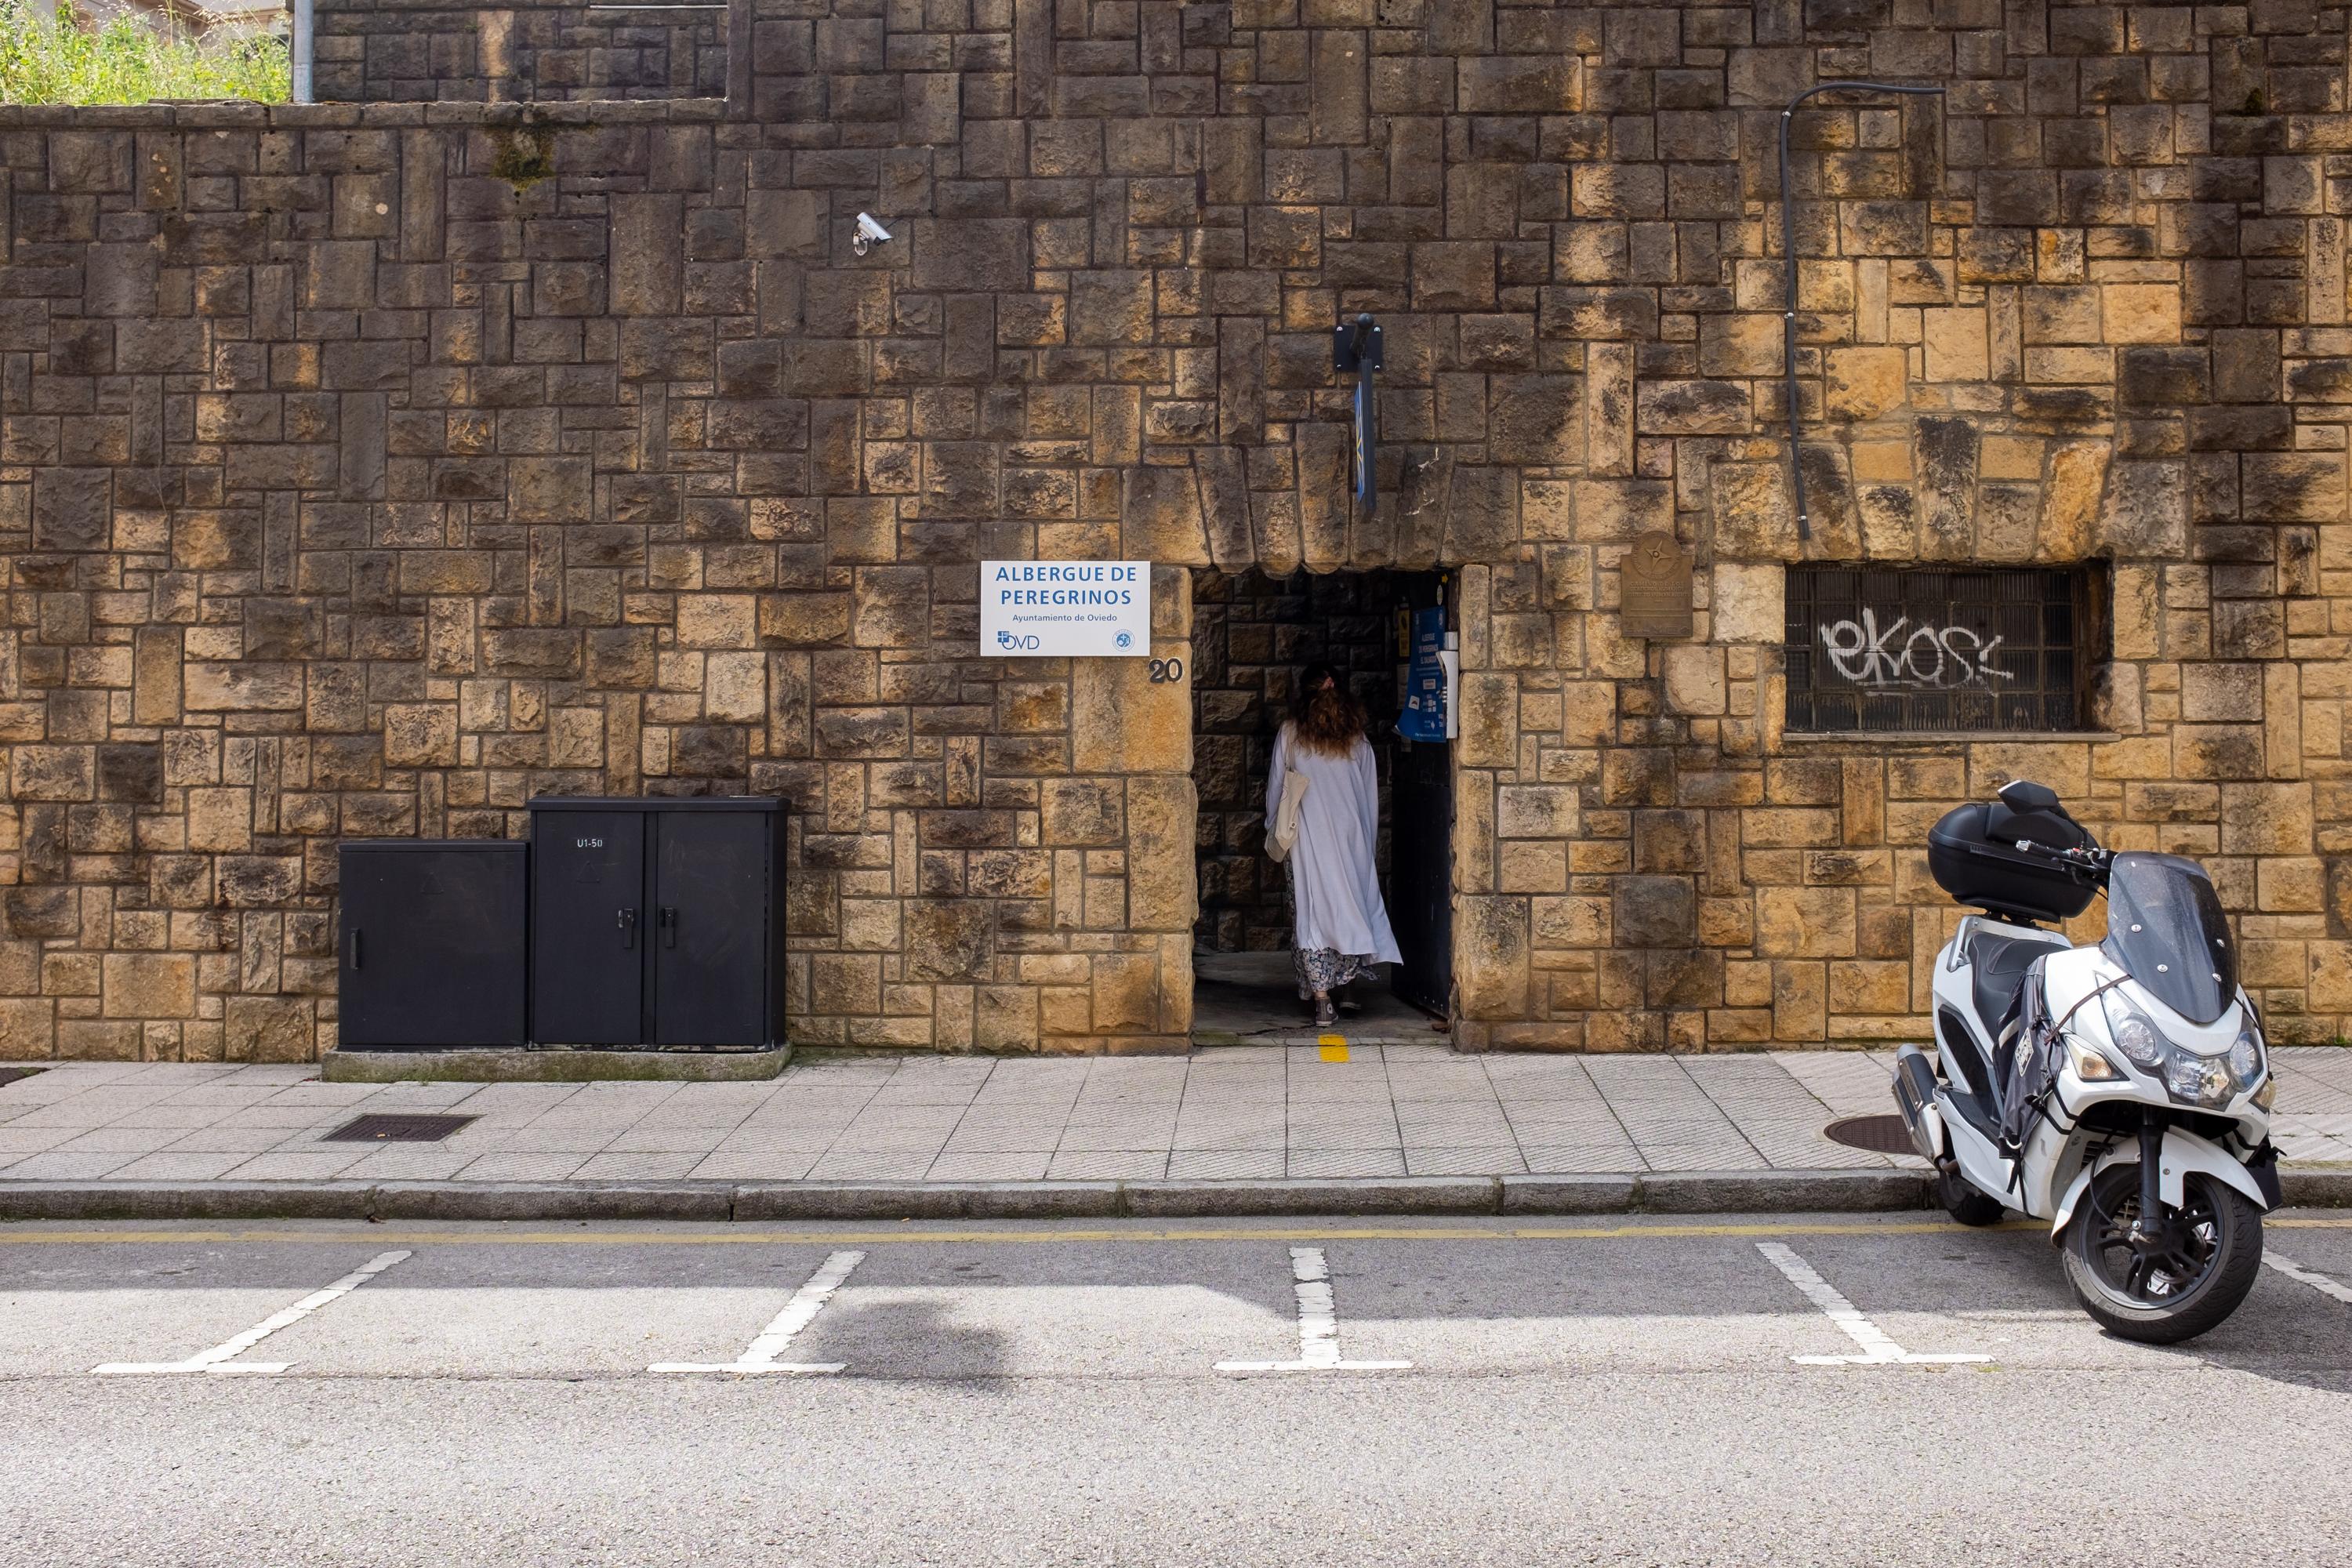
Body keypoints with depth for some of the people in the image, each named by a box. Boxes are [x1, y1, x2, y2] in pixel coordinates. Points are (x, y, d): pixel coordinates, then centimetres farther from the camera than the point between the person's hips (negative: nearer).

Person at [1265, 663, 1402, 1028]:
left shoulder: (1290, 734, -1)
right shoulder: (1357, 738, 5)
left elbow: (1275, 787, 3)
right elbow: (1371, 797, 9)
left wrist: (1274, 832, 16)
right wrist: (1368, 844, 17)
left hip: (1307, 837, -2)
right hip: (1351, 837, 2)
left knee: (1312, 913, 0)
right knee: (1351, 908, 14)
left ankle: (1322, 1001, -3)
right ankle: (1346, 987, 16)